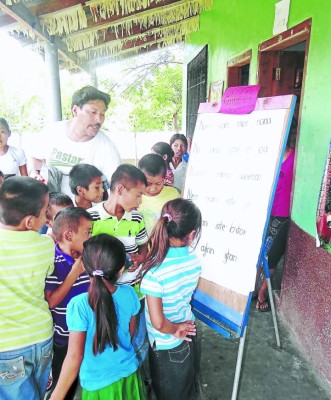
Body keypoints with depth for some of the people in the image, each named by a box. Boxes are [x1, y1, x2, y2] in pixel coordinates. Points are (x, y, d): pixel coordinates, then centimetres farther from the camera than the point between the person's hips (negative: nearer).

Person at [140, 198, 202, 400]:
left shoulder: (155, 273, -32)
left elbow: (158, 323, -26)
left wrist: (175, 329, -9)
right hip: (189, 336, 5)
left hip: (167, 347, -4)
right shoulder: (195, 261, -15)